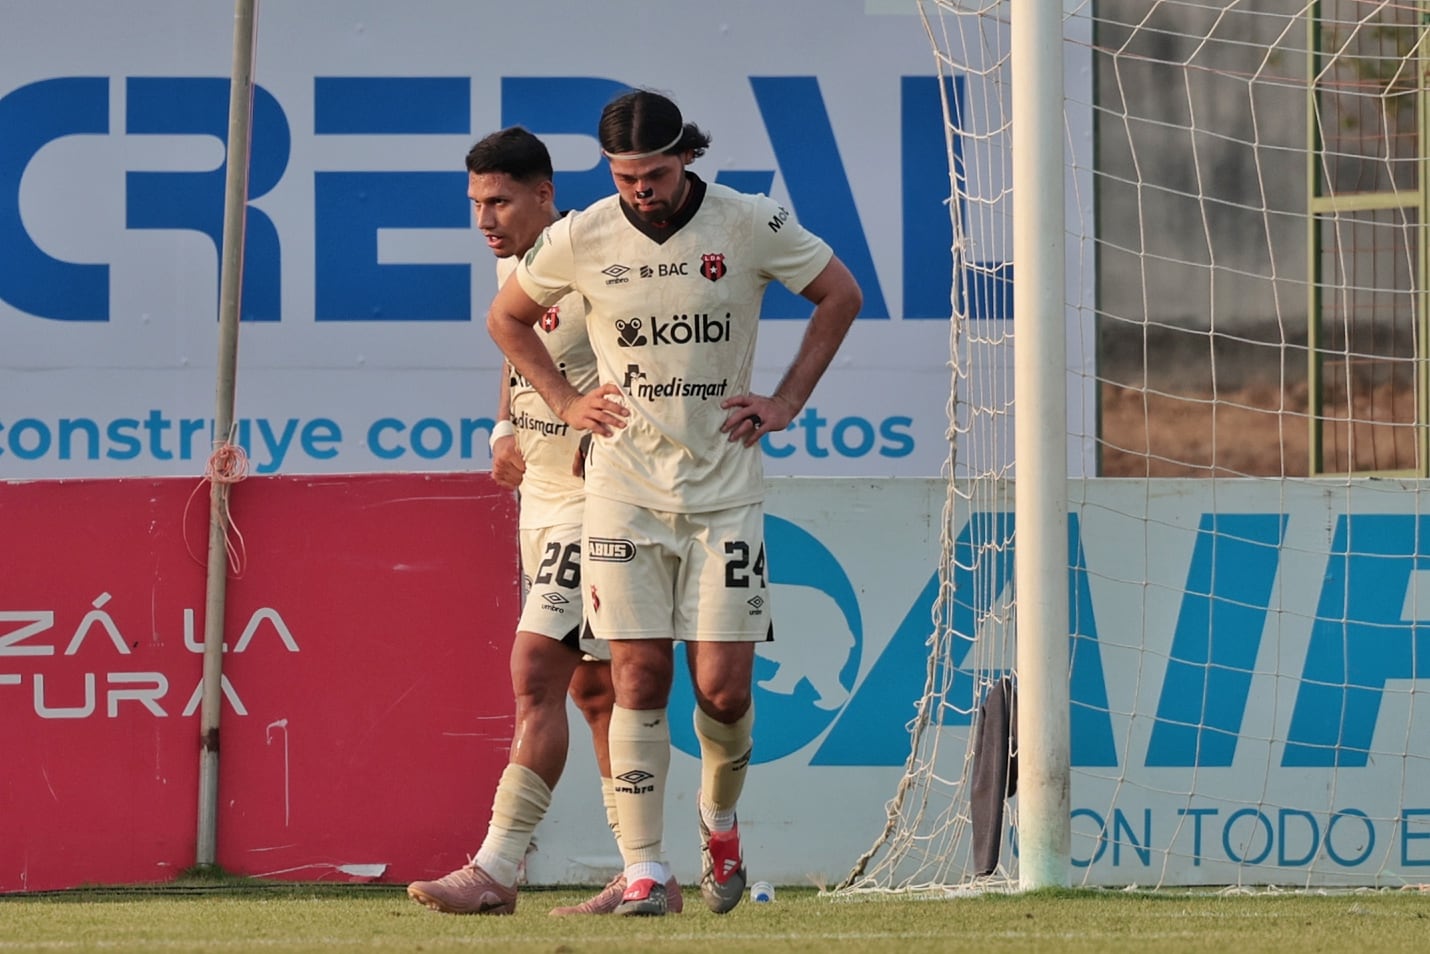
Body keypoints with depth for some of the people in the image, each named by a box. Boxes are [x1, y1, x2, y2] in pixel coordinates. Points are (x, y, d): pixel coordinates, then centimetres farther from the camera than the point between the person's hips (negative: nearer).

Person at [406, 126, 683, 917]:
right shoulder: (511, 264, 10)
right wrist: (504, 430, 8)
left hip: (597, 502, -9)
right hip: (542, 498, 9)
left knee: (536, 674, -14)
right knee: (592, 688, 10)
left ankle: (496, 868, -15)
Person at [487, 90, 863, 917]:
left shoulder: (749, 222, -5)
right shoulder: (582, 239, -2)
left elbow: (842, 294, 9)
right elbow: (507, 318, 16)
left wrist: (787, 402, 5)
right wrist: (565, 401, 7)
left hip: (725, 486, 0)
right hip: (624, 490, 0)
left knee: (723, 686, -3)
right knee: (639, 678, -7)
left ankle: (721, 821, 26)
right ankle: (645, 872, -5)